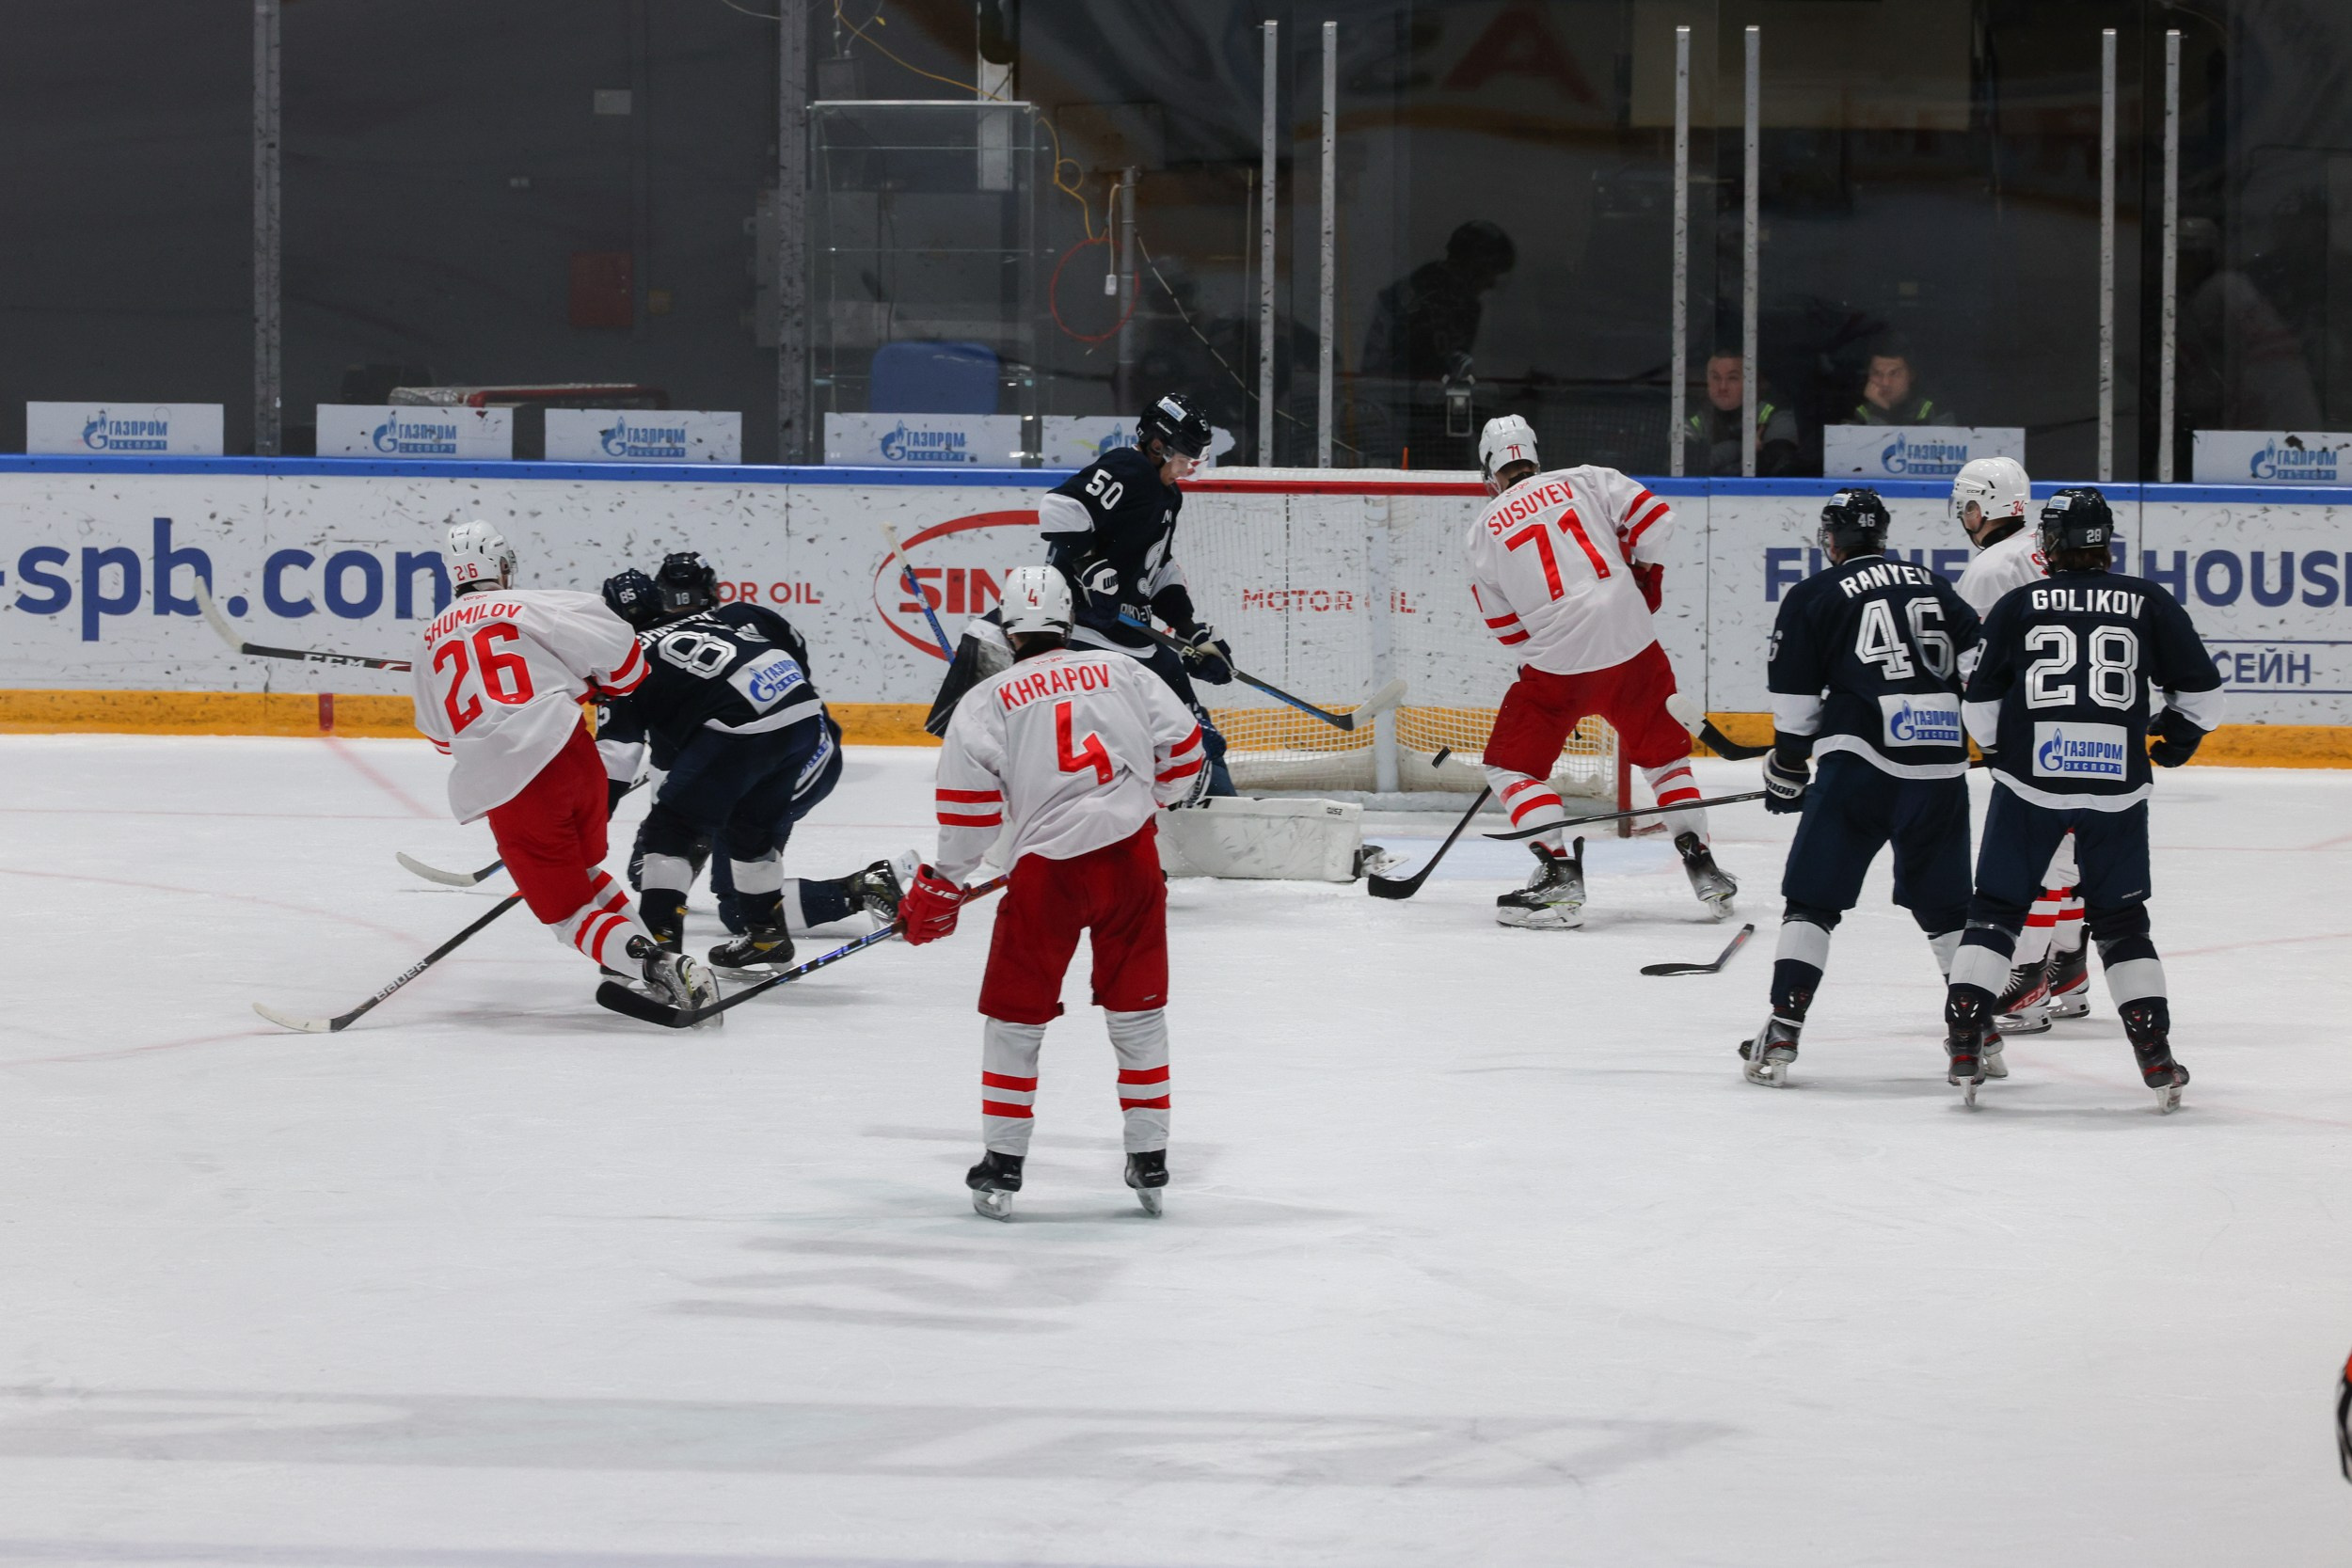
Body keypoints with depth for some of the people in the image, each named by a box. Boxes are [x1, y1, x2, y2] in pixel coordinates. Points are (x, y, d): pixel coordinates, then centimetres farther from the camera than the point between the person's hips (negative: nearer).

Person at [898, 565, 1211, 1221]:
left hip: (1049, 867, -2)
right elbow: (1183, 748, 9)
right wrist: (1157, 798, 29)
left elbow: (970, 807, -2)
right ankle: (1150, 1163, 17)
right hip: (1132, 857, 2)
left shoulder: (986, 700, 3)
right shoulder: (1120, 671, 9)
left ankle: (1002, 1167, 11)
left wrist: (940, 886, 11)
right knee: (1138, 1011, 15)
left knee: (1015, 1016, 11)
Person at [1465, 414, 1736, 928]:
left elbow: (1505, 625, 12)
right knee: (1665, 750, 22)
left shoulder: (1484, 530, 8)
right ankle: (1701, 865, 19)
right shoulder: (1585, 481, 9)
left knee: (1511, 765, 10)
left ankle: (1559, 874, -4)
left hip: (1558, 662, -3)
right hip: (1632, 644, 3)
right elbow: (1652, 518, 1)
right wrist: (1646, 578, 17)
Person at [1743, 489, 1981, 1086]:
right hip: (1941, 767, 4)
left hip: (1859, 760, -4)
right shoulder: (1933, 586, 18)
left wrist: (1786, 774, 18)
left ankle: (1780, 1037, -6)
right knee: (1945, 903, 16)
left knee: (1814, 897, 3)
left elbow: (1795, 702, 5)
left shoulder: (1814, 596, 6)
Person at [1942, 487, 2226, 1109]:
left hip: (2030, 778, -1)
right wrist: (2180, 734, 27)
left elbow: (1980, 703, 4)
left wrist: (2000, 753, 24)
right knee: (2120, 918, 12)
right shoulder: (2149, 603, 2)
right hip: (2117, 785, 1)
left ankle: (1965, 1038, 1)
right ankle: (2155, 1052, 6)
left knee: (1996, 908, 10)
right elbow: (2201, 690, 6)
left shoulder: (2017, 606, 1)